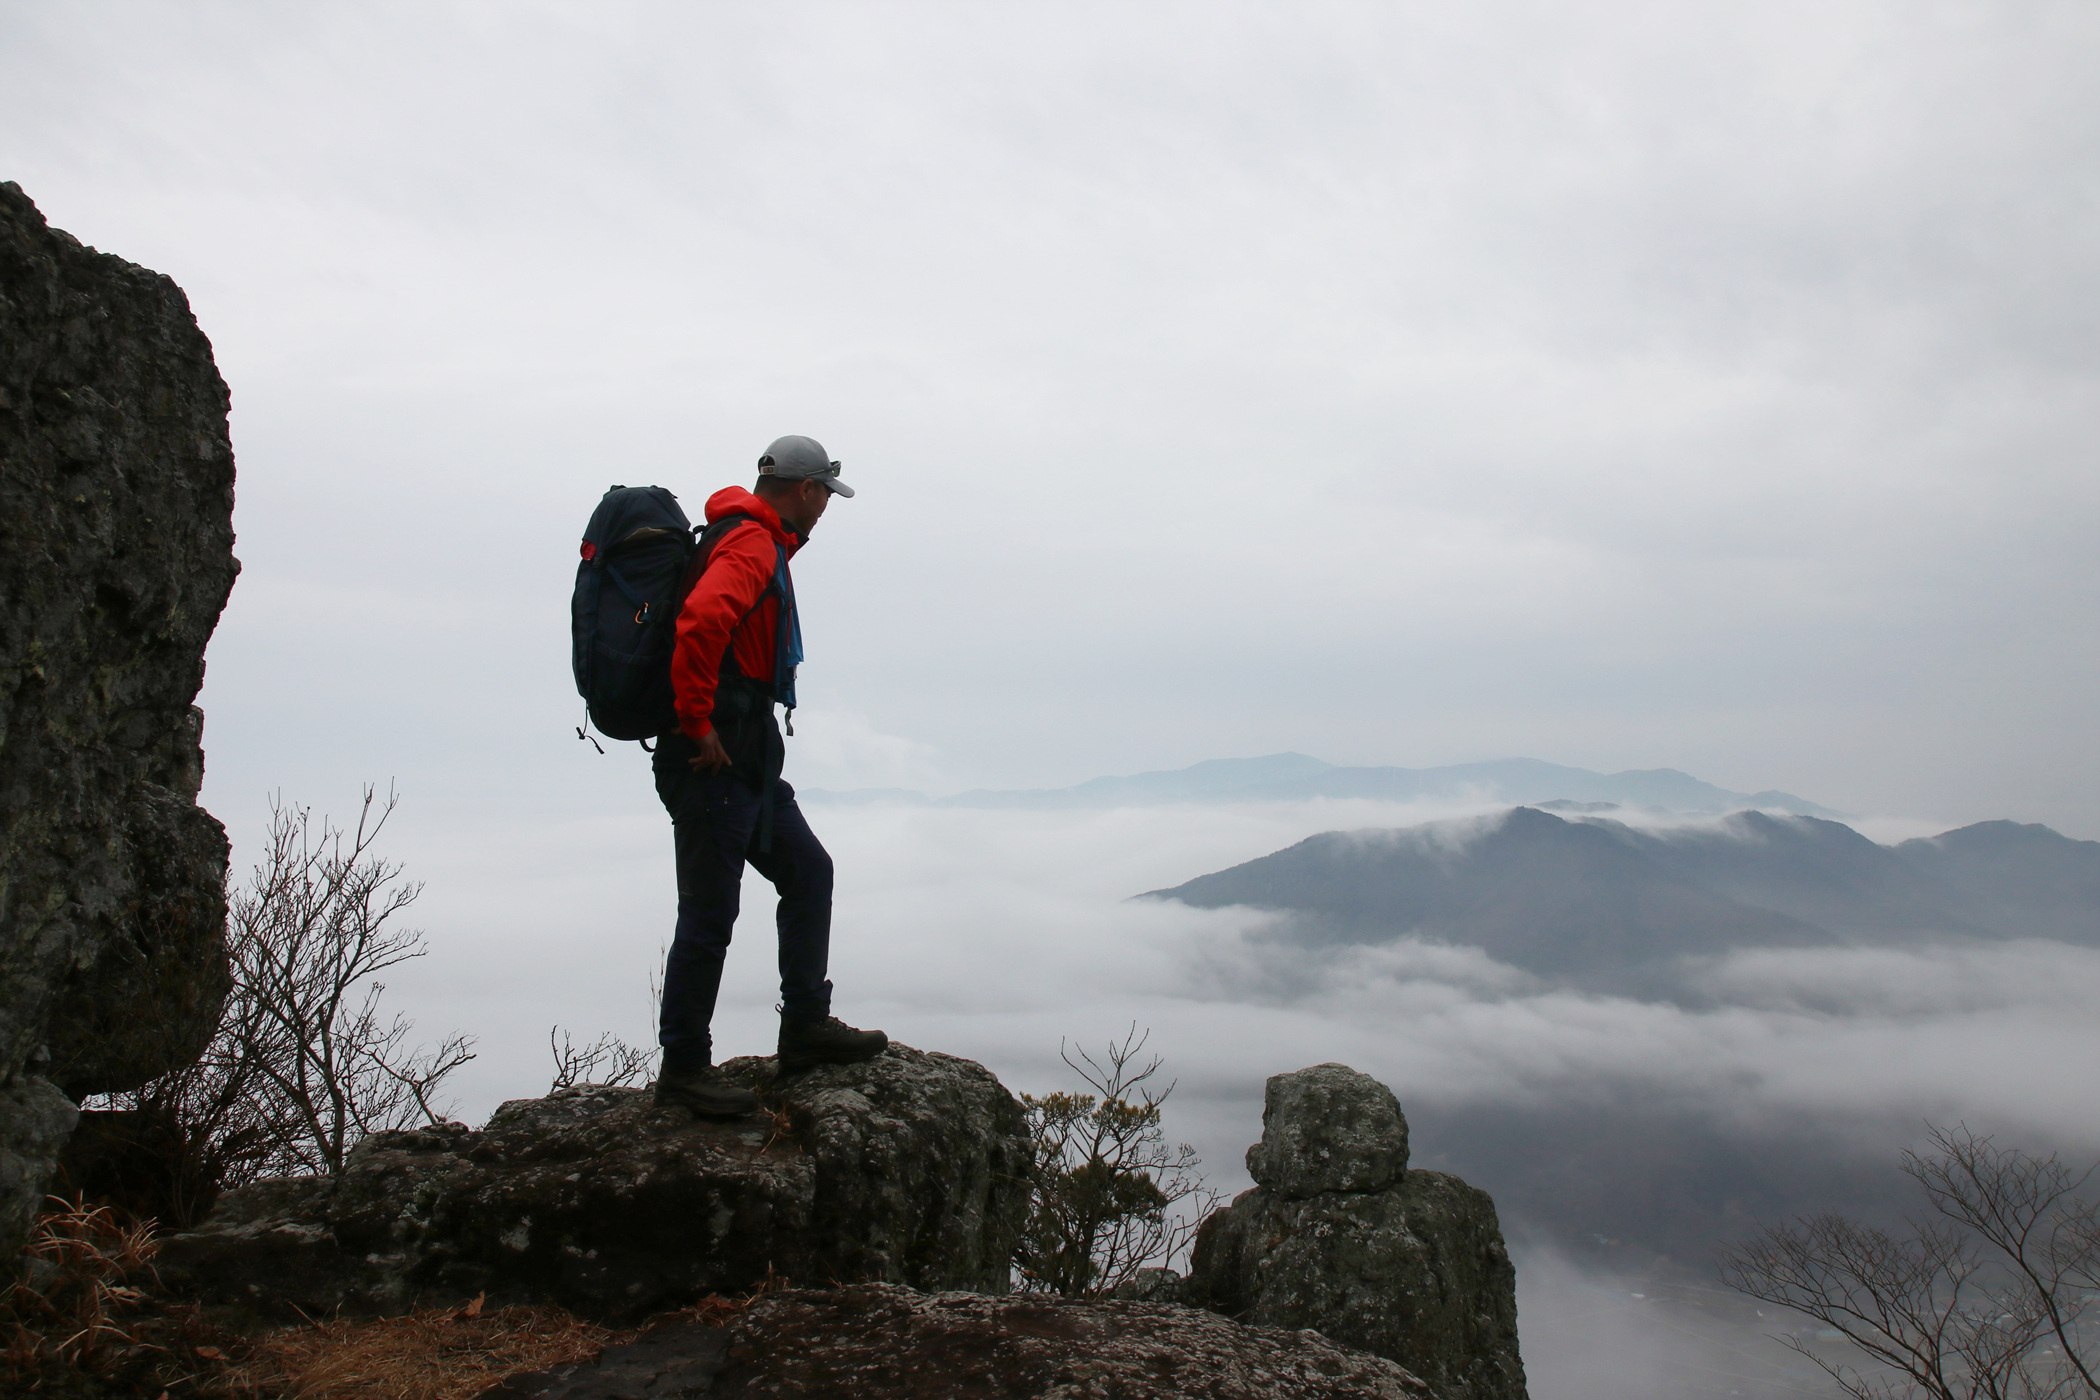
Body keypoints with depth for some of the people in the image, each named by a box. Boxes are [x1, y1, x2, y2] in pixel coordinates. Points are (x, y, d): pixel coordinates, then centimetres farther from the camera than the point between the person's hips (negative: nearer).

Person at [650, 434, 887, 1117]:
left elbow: (715, 624, 31)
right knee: (709, 915, -3)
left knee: (808, 871, 15)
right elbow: (701, 621, -32)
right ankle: (683, 1066, 10)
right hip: (714, 761, -11)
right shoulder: (752, 544, -14)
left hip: (751, 760, 11)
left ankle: (806, 1027, 22)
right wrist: (698, 726, -25)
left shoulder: (762, 543, 19)